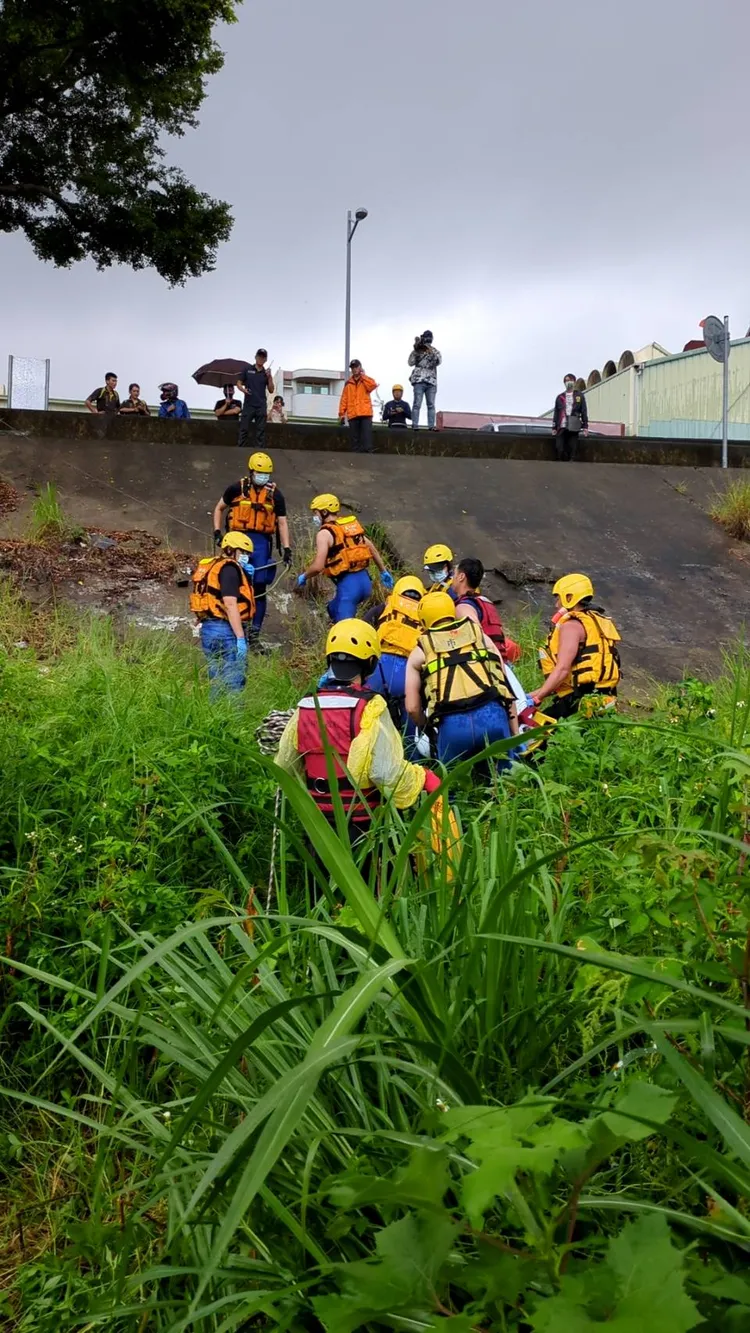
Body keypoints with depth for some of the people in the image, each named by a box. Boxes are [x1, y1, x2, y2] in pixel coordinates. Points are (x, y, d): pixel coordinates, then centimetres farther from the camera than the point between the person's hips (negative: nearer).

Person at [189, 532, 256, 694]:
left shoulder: (213, 566, 20)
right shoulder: (229, 568, -9)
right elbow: (230, 603, -19)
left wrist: (247, 577, 10)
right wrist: (241, 638, -22)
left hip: (208, 629, 9)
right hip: (226, 631, -9)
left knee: (218, 682, 15)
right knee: (234, 683, -7)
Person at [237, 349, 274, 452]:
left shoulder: (267, 373, 11)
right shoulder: (247, 369, 7)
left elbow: (271, 390, 7)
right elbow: (239, 383, 8)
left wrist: (269, 377, -5)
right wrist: (243, 389, -13)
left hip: (261, 406, 2)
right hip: (248, 404, -2)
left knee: (260, 431, 0)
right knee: (244, 429, -5)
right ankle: (240, 450, -5)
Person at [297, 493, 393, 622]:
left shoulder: (325, 534, -7)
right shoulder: (352, 525, 15)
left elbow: (318, 567, -14)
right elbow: (372, 549, 19)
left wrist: (303, 577, 5)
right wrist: (384, 572, 27)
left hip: (348, 584, -8)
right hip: (365, 580, 8)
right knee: (334, 609, 30)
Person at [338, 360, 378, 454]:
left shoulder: (366, 380, 12)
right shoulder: (348, 383, 17)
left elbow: (373, 385, -12)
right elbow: (344, 399, 11)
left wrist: (362, 375, -2)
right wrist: (342, 413, 2)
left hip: (365, 414, -2)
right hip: (352, 415, 2)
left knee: (366, 437, -10)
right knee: (354, 439, 1)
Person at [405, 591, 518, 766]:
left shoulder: (419, 652, 18)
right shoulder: (480, 635, 23)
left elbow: (412, 708, 11)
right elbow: (505, 684, 16)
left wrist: (430, 730, 28)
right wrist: (515, 734, 17)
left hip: (452, 724, -1)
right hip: (491, 716, 1)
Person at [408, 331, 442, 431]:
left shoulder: (435, 351, 15)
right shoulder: (417, 350, 10)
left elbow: (439, 361, -5)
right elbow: (411, 362, -3)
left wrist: (431, 352, -20)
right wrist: (415, 349, -11)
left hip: (431, 381, 2)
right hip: (419, 380, -2)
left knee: (431, 405, -2)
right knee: (417, 404, -9)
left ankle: (431, 426, -3)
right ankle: (415, 425, -12)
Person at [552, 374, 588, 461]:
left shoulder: (580, 396, 9)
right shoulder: (560, 397, 13)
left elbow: (584, 411, 6)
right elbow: (556, 413, 13)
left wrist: (585, 426, 0)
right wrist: (554, 427, 8)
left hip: (573, 428, -1)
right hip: (562, 427, 1)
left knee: (572, 449, -1)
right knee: (559, 448, -8)